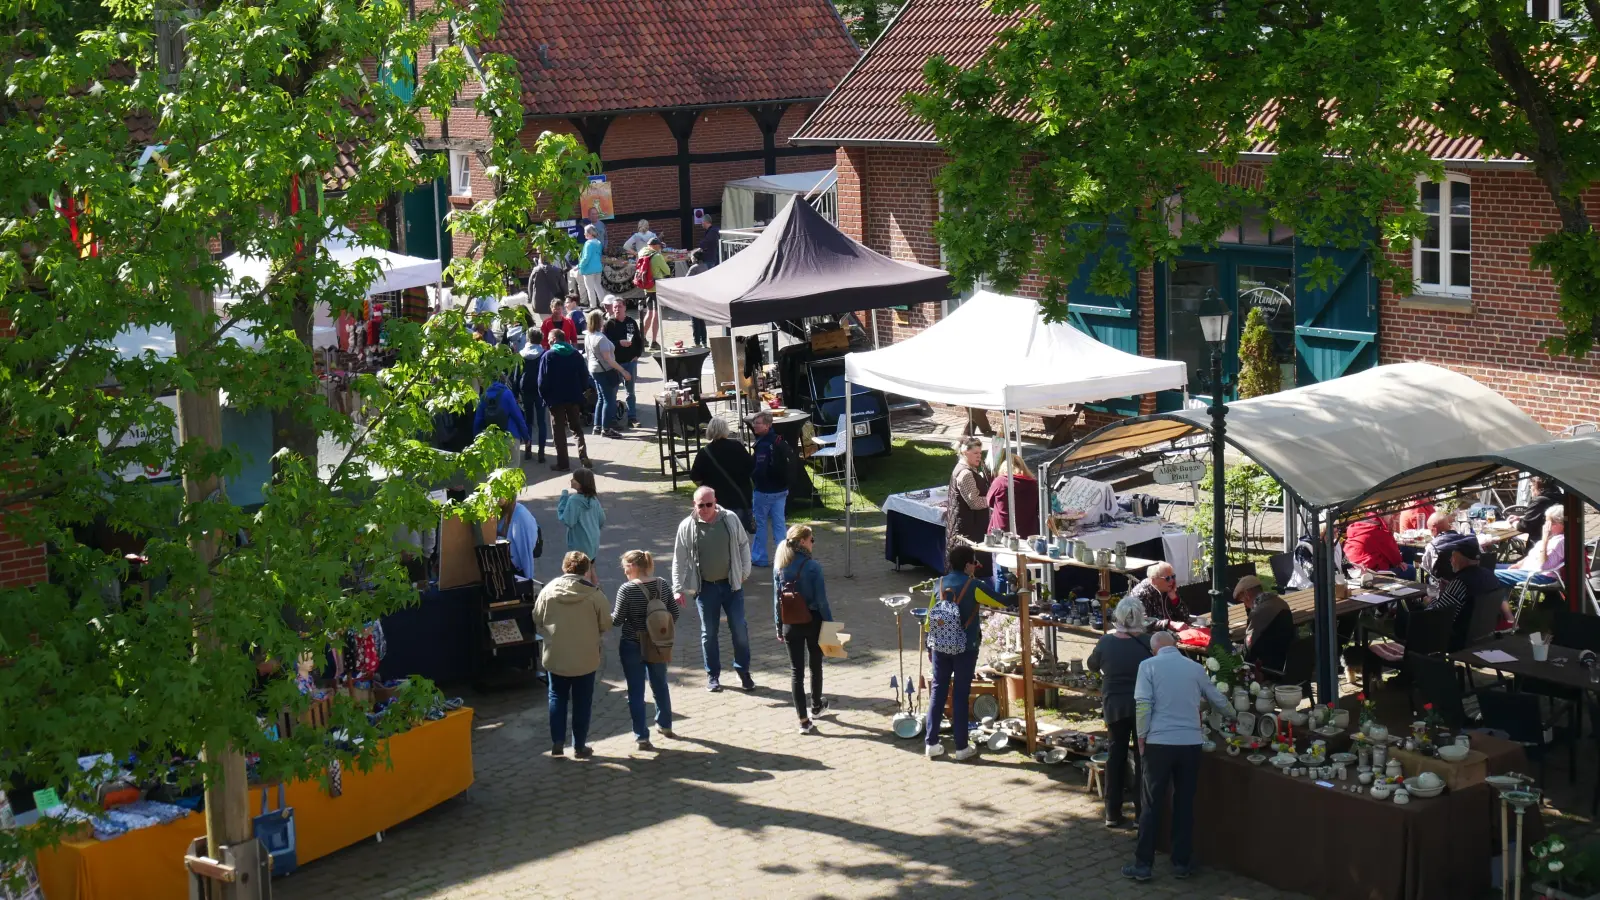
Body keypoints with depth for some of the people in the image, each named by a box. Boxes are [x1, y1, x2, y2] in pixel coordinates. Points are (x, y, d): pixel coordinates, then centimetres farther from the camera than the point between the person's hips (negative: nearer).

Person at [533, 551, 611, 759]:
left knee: (557, 698, 17)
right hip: (585, 658, -1)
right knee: (582, 702, 12)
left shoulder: (548, 590, -7)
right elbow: (606, 624, -5)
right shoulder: (594, 594, -13)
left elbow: (537, 620, 3)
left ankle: (557, 744, 12)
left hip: (555, 657, 2)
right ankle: (579, 746, 17)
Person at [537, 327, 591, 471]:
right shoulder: (576, 355, 3)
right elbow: (585, 377, 3)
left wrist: (544, 396, 1)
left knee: (559, 431, 4)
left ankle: (562, 462, 3)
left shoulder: (548, 355, -8)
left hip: (555, 399, -3)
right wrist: (580, 391, 12)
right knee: (577, 428, 14)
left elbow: (542, 380, -11)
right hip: (574, 398, 3)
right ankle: (583, 458, 3)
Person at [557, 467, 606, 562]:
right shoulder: (594, 499, 1)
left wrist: (564, 497, -18)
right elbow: (602, 521, 7)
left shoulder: (574, 500, -22)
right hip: (593, 542, 7)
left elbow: (567, 521, -22)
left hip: (579, 545, -7)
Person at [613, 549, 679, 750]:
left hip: (632, 647, -5)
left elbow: (617, 620, -14)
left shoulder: (627, 589, -18)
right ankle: (665, 726, 39)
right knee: (660, 685, 23)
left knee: (636, 692, 4)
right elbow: (674, 613, 2)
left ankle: (642, 737, 6)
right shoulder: (662, 584, -4)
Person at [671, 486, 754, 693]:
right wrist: (678, 589, -4)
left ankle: (743, 671, 20)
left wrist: (744, 572, 4)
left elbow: (743, 545, 6)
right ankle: (713, 675, 20)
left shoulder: (730, 519, -5)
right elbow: (679, 560, -2)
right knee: (708, 632, 7)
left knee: (739, 629, 4)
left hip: (731, 584, 1)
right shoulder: (687, 527, -7)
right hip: (705, 587, -1)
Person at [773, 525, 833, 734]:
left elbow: (777, 599, 2)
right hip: (812, 621, -3)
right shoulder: (813, 566, -16)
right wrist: (830, 624, -5)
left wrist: (779, 627, 10)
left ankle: (804, 720, 4)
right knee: (816, 665, 20)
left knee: (796, 670, 6)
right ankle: (816, 706, 40)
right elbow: (821, 599, -14)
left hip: (790, 623, 3)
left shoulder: (779, 567, -3)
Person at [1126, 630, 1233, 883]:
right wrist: (1234, 716, 39)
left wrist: (1142, 737, 1)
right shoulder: (1195, 668, 9)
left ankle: (1143, 864, 5)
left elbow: (1142, 704, -10)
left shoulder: (1149, 665, -1)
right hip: (1190, 743, 2)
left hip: (1159, 742, -2)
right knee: (1185, 803, 12)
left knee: (1152, 805, 4)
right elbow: (1218, 700, 20)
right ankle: (1182, 862, 17)